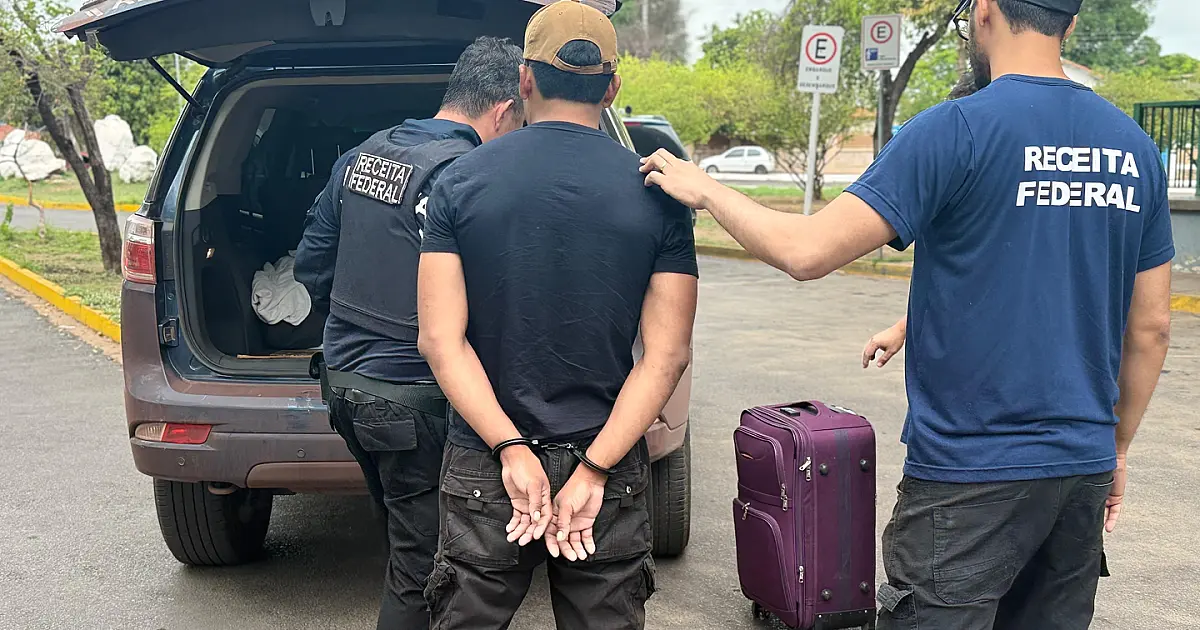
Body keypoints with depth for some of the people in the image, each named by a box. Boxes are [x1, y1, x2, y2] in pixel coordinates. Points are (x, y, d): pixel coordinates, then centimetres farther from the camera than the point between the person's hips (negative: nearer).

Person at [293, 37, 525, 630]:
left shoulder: (361, 156, 6)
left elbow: (311, 263, 13)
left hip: (344, 379, 9)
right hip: (410, 397, -8)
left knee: (406, 534, 24)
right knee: (419, 567, 6)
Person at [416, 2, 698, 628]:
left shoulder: (460, 181, -3)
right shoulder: (657, 193, -3)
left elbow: (440, 340, -10)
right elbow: (667, 354, -10)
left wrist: (511, 450, -13)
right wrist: (591, 471, -13)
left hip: (482, 469, 0)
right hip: (613, 480, 0)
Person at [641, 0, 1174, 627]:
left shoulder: (957, 130, -14)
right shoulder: (1134, 147, 5)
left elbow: (806, 252, -18)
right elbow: (1150, 327, 9)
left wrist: (704, 188, -3)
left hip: (973, 469, -6)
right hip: (1084, 467, 7)